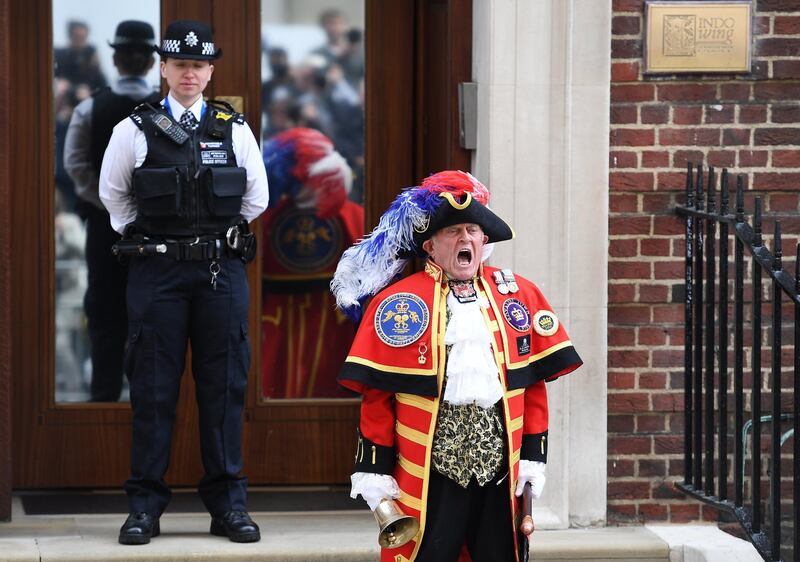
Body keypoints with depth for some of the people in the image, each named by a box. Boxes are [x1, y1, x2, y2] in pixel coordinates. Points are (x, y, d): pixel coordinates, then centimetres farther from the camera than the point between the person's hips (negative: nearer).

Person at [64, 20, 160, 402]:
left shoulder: (91, 108, -4)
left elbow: (76, 163, -9)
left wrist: (108, 202, -7)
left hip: (105, 221, 0)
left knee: (106, 310, 6)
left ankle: (105, 392, 3)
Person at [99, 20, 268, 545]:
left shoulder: (235, 130, 5)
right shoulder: (135, 131, 2)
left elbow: (256, 196, 16)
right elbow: (113, 195, 14)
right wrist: (141, 239, 10)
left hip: (221, 270, 1)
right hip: (156, 271, -1)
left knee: (224, 387, 3)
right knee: (153, 388, 0)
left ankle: (228, 502, 9)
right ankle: (145, 505, 5)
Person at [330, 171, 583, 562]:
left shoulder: (520, 295, 10)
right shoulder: (398, 304, 0)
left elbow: (535, 383, 11)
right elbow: (377, 395, -2)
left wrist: (534, 454, 5)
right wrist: (375, 470, -5)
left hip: (502, 469, 3)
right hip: (429, 470, -3)